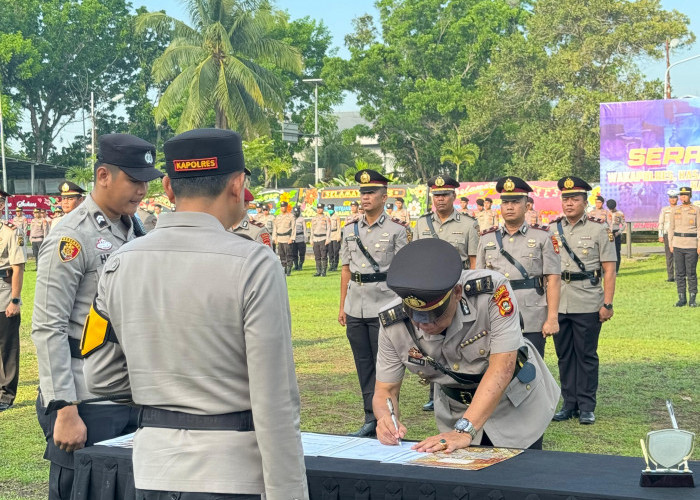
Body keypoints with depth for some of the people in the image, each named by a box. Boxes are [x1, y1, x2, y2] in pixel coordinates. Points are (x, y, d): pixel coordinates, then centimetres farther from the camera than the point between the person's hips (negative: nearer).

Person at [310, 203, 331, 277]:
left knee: (324, 256, -8)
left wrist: (327, 239, -11)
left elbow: (328, 229, -4)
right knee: (317, 257, 4)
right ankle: (318, 271, 8)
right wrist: (311, 240, 12)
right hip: (316, 240, 5)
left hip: (323, 239, -5)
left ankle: (323, 271, -5)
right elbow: (312, 230, 18)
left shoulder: (326, 218, 1)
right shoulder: (313, 219, 15)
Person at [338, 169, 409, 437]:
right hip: (355, 308, 5)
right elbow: (346, 269, 15)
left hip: (384, 307, -5)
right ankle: (370, 418, 17)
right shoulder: (350, 230, 12)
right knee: (363, 364, 9)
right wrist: (342, 306, 13)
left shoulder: (396, 230, -3)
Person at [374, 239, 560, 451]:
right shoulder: (392, 324, -22)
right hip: (456, 412, 2)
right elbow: (385, 390, -12)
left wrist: (464, 431, -43)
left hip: (517, 407, -2)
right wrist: (386, 418, -37)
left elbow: (502, 367, -35)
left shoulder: (492, 290, -33)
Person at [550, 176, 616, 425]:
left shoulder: (599, 229, -1)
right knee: (564, 355, 9)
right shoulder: (552, 229, 8)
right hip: (558, 304, 4)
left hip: (588, 305, -3)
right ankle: (569, 403, 18)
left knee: (586, 355, 2)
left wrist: (608, 304, -9)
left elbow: (609, 270, -3)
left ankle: (587, 406, 11)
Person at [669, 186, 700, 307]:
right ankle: (682, 299, 9)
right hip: (677, 245, 3)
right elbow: (671, 228, 10)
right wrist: (670, 244, 5)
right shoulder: (675, 210, 7)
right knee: (679, 272, 3)